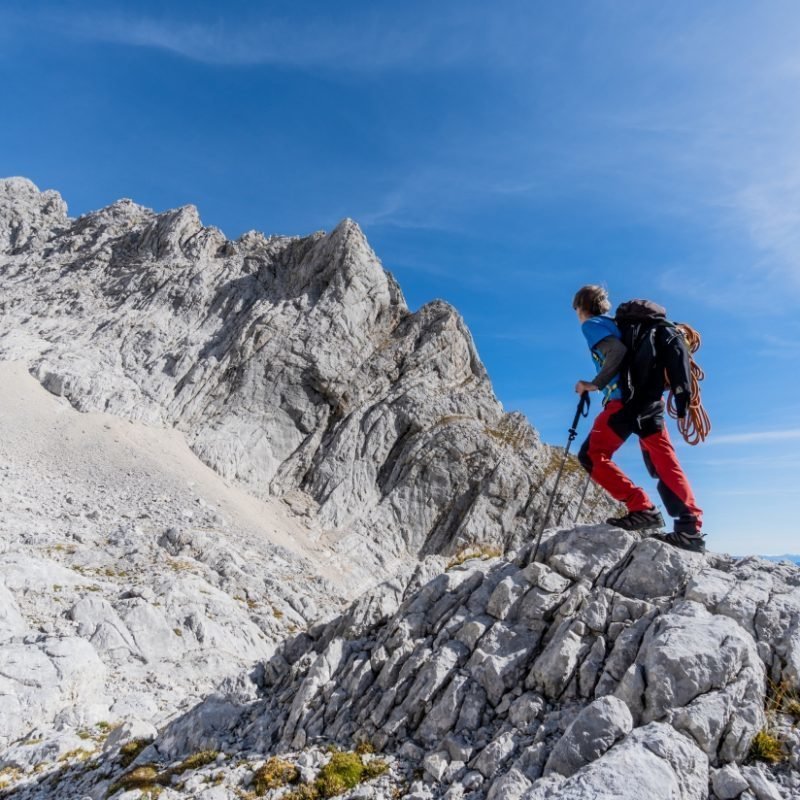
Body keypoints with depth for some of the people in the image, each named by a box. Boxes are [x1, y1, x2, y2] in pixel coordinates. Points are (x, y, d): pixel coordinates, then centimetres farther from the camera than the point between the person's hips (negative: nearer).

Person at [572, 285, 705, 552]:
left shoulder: (592, 324, 3)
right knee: (664, 464, 5)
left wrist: (595, 384, -10)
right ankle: (690, 530, 0)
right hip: (652, 397, 9)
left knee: (591, 455, -6)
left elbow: (617, 351, -14)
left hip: (626, 398, -8)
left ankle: (642, 509, -13)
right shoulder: (616, 324, 27)